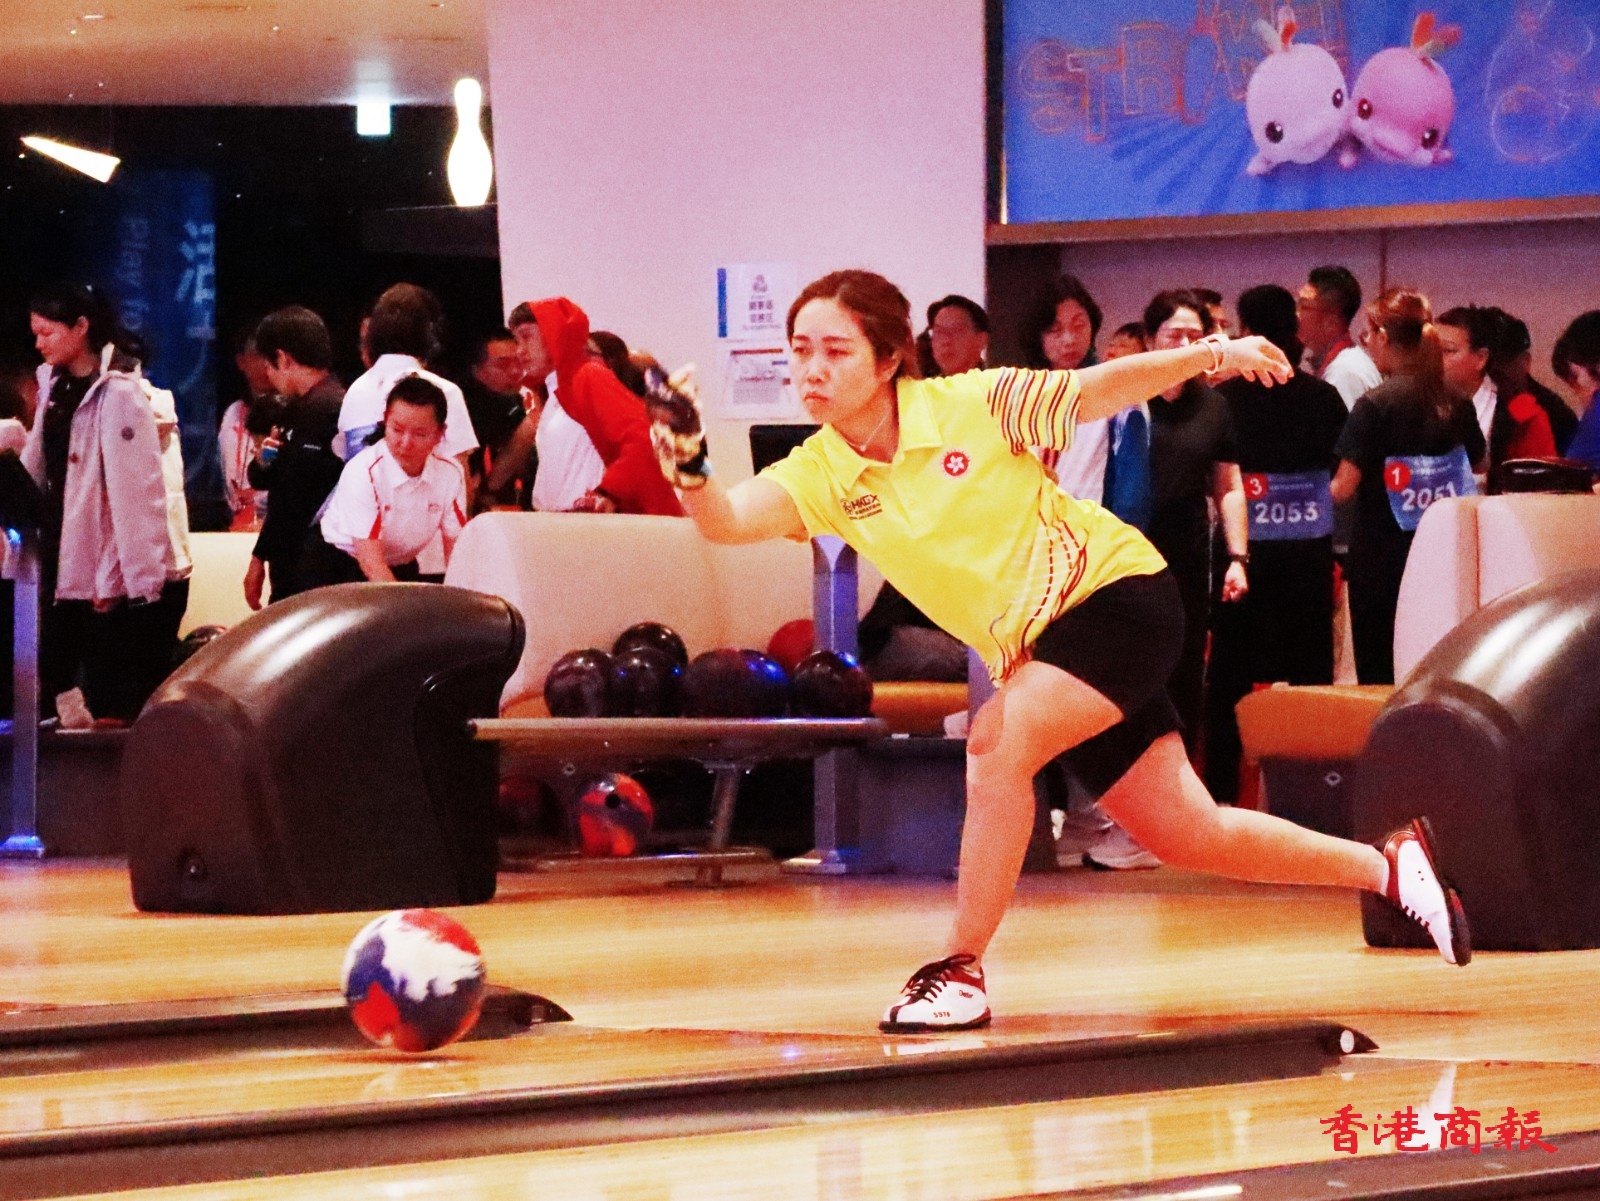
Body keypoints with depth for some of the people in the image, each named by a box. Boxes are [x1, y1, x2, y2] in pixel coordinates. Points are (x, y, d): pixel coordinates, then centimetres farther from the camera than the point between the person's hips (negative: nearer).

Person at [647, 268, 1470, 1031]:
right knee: (1192, 837, 9)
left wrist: (1212, 354, -11)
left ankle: (962, 972, -17)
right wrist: (689, 473, -44)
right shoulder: (819, 474, -7)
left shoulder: (972, 405, -16)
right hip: (1033, 649, 6)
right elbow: (729, 520, -24)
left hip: (1119, 591, -6)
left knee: (997, 739, -28)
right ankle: (1388, 865, 28)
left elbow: (1104, 388, -5)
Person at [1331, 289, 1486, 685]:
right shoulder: (1458, 405, 3)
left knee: (1378, 672, 2)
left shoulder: (1375, 405, -13)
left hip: (1380, 560, -5)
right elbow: (1474, 471, 12)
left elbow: (1344, 486, -14)